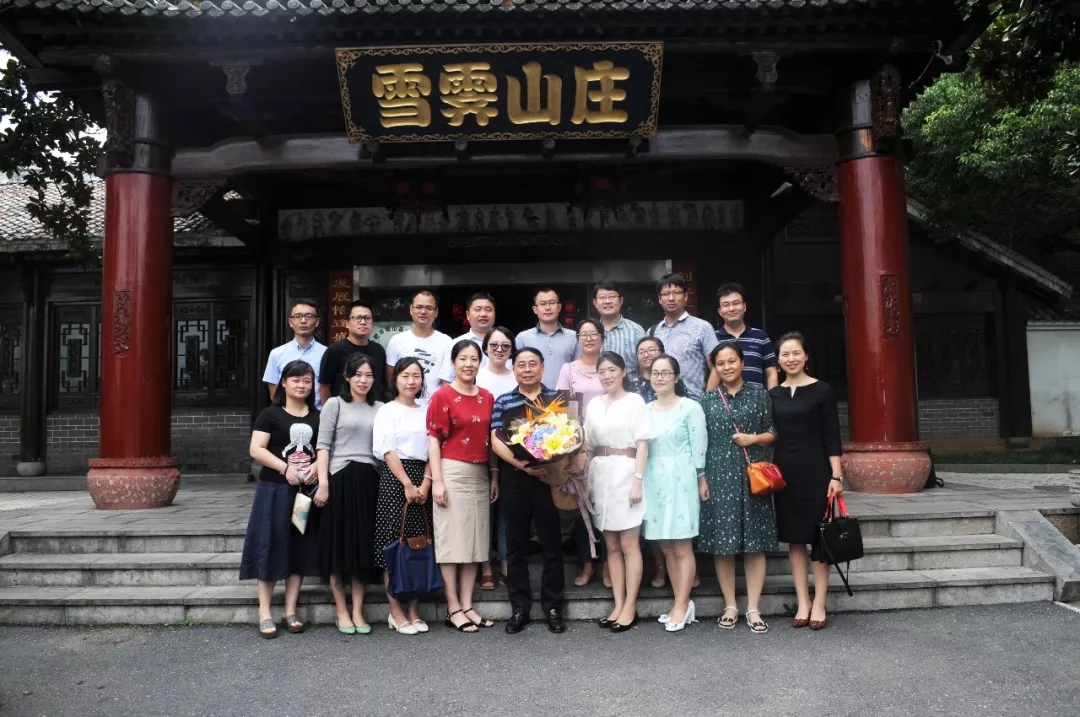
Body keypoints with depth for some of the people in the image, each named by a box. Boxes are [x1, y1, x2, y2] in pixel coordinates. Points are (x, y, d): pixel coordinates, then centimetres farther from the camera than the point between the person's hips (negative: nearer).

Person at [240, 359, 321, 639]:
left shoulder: (318, 417, 10)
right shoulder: (270, 414, -2)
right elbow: (256, 449, -10)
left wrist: (317, 467, -9)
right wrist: (285, 468, -20)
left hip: (306, 490, 4)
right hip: (274, 490, -4)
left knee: (300, 549, 7)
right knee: (271, 547, -1)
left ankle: (290, 611, 16)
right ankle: (264, 613, 8)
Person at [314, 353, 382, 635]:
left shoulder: (379, 408, 12)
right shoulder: (335, 404, 3)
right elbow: (323, 445, -2)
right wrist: (323, 483, -12)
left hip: (369, 480, 3)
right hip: (340, 478, -3)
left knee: (364, 544, 5)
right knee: (339, 543, 2)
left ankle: (358, 611, 13)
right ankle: (342, 611, 12)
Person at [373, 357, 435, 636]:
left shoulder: (426, 412, 13)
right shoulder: (387, 411, 1)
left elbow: (432, 450, 9)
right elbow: (387, 451, -7)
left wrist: (426, 483, -5)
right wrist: (407, 484, -13)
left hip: (421, 481, 5)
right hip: (394, 479, -4)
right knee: (393, 545, -3)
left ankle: (414, 610, 14)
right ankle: (396, 612, 6)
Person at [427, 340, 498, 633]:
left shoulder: (487, 397, 10)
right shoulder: (442, 396, -5)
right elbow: (434, 439, -8)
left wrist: (494, 475, 11)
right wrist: (437, 480, -14)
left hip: (480, 475, 6)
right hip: (452, 473, -6)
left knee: (474, 539, 9)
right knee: (451, 539, 0)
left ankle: (468, 605, 18)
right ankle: (453, 608, 8)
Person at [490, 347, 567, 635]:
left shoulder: (556, 399, 6)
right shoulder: (503, 402, 7)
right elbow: (496, 440, -1)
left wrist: (554, 463, -15)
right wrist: (521, 464, -17)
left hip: (549, 476, -1)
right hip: (515, 478, 1)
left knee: (551, 543, 4)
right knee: (516, 544, 6)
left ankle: (553, 606, 15)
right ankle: (519, 607, 16)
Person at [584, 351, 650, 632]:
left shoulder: (635, 401, -3)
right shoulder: (594, 404, 12)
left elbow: (642, 444, -7)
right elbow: (588, 444, 14)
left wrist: (638, 480, -14)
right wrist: (587, 479, 7)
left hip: (625, 473, -5)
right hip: (600, 474, 5)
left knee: (629, 545, -2)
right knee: (612, 545, 8)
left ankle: (630, 607, 5)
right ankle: (618, 605, 14)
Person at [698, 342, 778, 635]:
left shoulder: (759, 393, 5)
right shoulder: (708, 399, 7)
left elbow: (773, 432, 7)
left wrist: (754, 438, -12)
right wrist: (701, 477, -1)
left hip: (752, 475, -1)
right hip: (719, 476, 1)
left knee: (755, 541, 1)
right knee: (721, 541, 2)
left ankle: (753, 608, 11)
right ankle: (730, 605, 16)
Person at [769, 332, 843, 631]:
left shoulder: (822, 390, -3)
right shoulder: (773, 395, 7)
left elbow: (832, 436, -6)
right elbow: (771, 435, 11)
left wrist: (836, 475, -10)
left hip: (815, 470, -4)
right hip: (784, 471, 4)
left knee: (819, 536, 3)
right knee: (794, 538, 7)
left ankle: (819, 604, 11)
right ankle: (803, 603, 16)